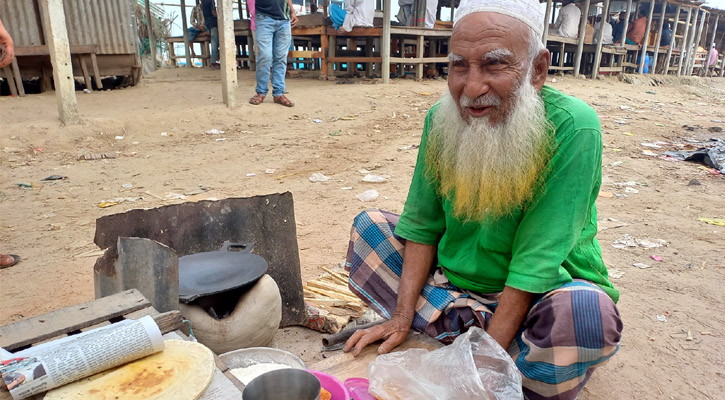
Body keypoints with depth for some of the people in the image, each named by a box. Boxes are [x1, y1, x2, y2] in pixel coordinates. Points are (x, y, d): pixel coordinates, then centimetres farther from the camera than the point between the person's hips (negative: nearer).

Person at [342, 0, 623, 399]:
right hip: (452, 275, 5)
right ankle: (470, 328, -13)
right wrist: (402, 318, -11)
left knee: (587, 313, -36)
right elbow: (422, 227, -5)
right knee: (368, 225, -2)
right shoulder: (441, 120, -10)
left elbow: (534, 265, -26)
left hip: (537, 294, -4)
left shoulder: (572, 128, -25)